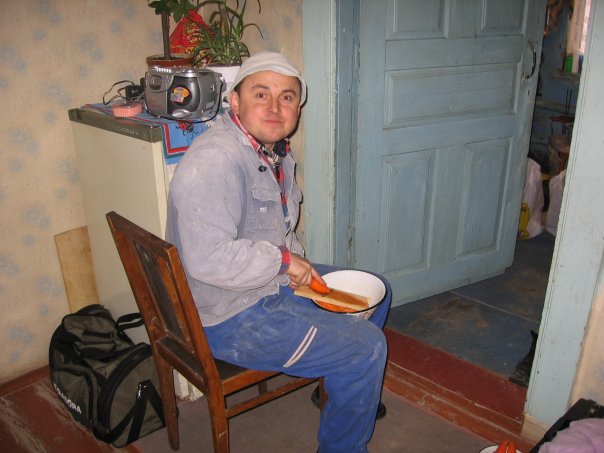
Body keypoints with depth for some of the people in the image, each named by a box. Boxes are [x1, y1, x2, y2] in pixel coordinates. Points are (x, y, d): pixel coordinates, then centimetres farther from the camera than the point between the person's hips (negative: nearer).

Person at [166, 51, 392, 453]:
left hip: (274, 281, 10)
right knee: (366, 348, -14)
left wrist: (300, 265, 2)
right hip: (231, 317, -10)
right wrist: (283, 261, -21)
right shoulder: (214, 162, -26)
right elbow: (208, 259, -34)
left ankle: (340, 390, 42)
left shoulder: (276, 151, 6)